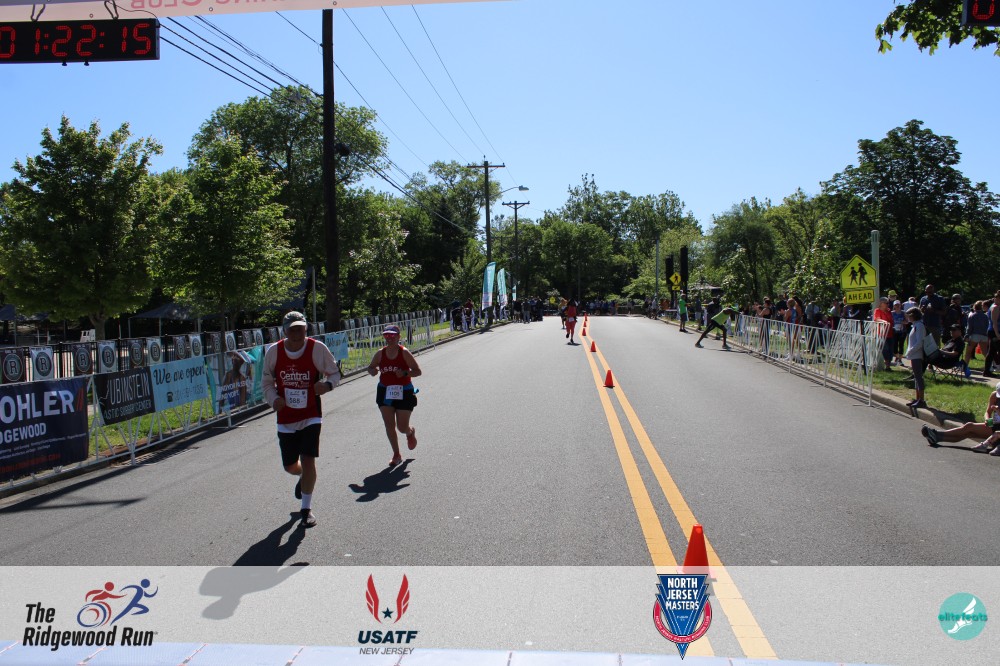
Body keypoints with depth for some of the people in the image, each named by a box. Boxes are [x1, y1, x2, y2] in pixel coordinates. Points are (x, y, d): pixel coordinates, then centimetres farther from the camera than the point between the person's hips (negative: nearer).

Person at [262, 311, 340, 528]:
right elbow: (267, 382, 7)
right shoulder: (273, 351, -4)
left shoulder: (317, 348, -10)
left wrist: (327, 384, -20)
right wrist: (274, 399, -13)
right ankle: (303, 477, 49)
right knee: (290, 465, 10)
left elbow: (335, 373, 2)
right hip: (286, 417, 3)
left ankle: (307, 508, 8)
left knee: (308, 459, -10)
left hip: (311, 415, -2)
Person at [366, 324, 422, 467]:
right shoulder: (380, 353, -1)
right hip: (385, 392, 3)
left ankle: (411, 432, 40)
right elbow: (371, 367, 13)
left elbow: (418, 371, -9)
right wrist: (372, 371, -11)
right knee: (389, 426, 0)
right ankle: (396, 454, 15)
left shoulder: (404, 353, -11)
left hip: (404, 393, -3)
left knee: (402, 427, 2)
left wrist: (405, 373, -27)